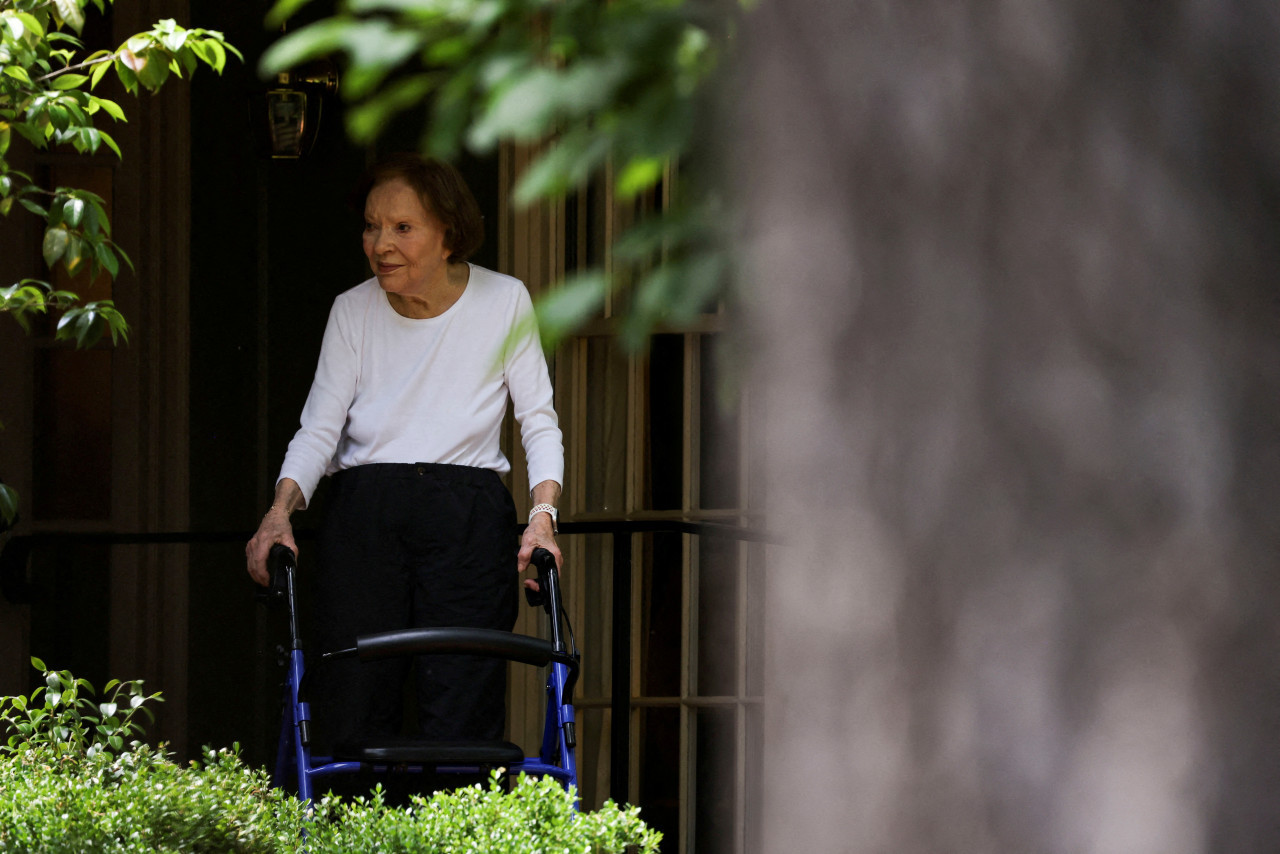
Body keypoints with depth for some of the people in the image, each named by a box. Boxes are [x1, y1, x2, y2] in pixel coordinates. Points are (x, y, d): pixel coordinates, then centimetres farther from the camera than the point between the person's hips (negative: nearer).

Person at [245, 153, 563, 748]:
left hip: (467, 517, -1)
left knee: (462, 718, -9)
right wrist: (280, 511, -11)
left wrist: (543, 514, -9)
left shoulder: (504, 303, 4)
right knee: (351, 711, -6)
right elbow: (319, 427, 5)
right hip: (364, 514, 1)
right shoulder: (353, 312, 7)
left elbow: (539, 420, 6)